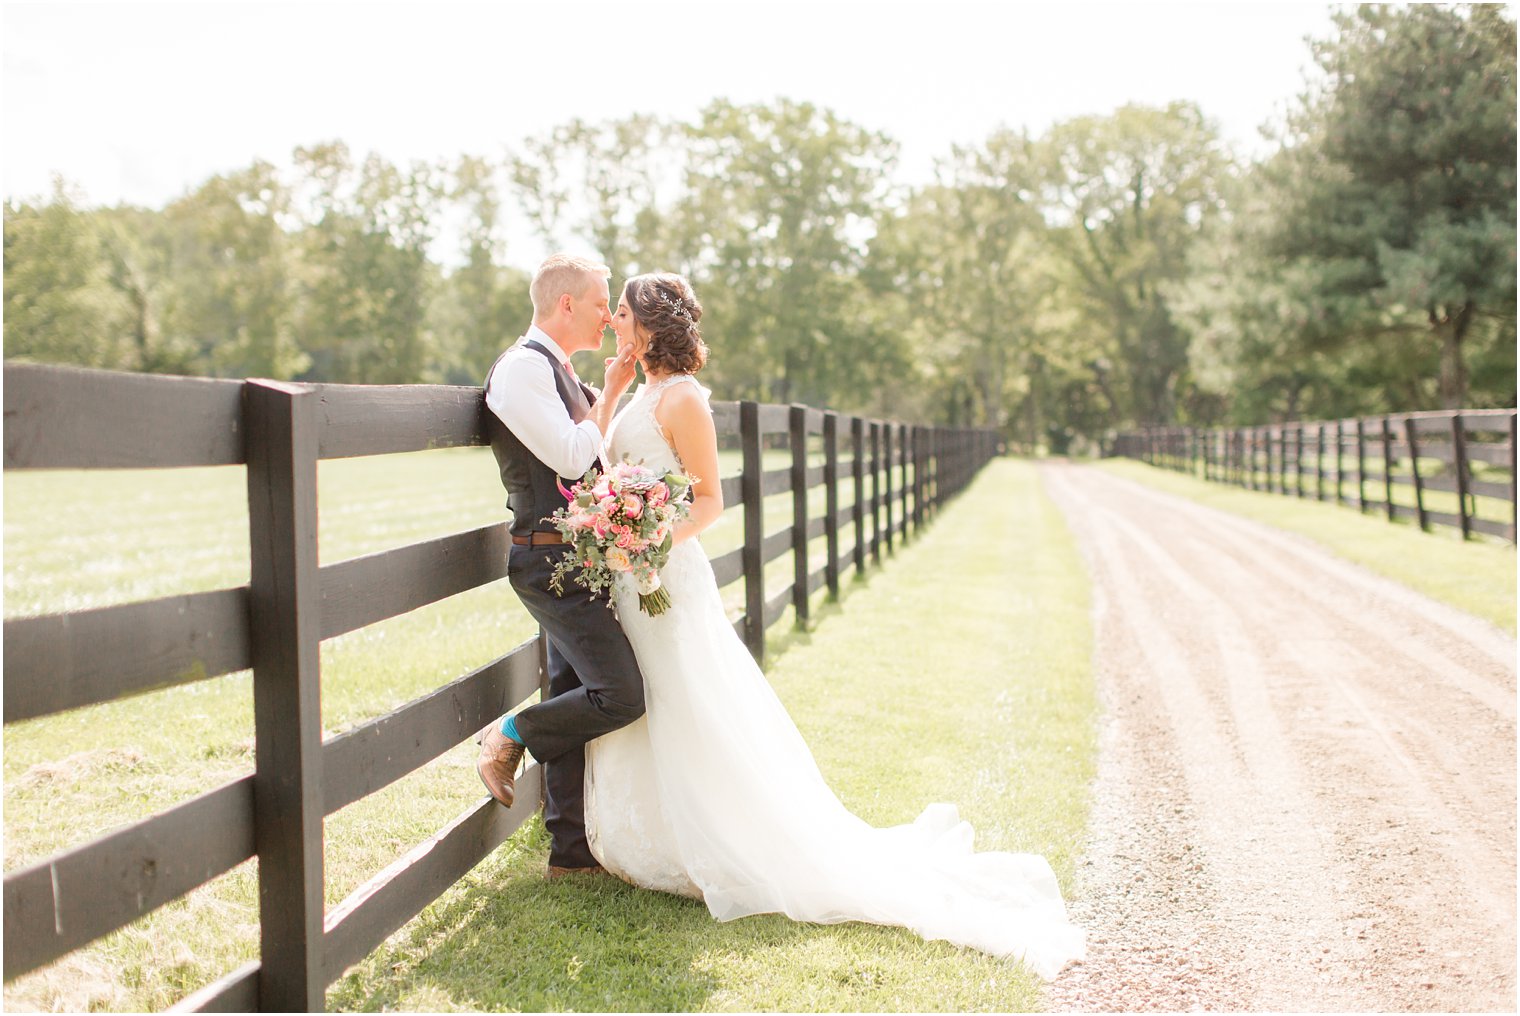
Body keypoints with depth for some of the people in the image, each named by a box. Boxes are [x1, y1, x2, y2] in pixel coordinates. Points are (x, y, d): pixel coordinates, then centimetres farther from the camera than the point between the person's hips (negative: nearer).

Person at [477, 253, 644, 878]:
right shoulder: (522, 366, -12)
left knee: (575, 698, 11)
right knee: (621, 695, -15)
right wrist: (610, 392, -6)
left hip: (577, 562, 10)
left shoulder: (559, 373, 17)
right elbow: (572, 457, -19)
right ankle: (509, 737, 6)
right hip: (551, 560, -10)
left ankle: (571, 849, 19)